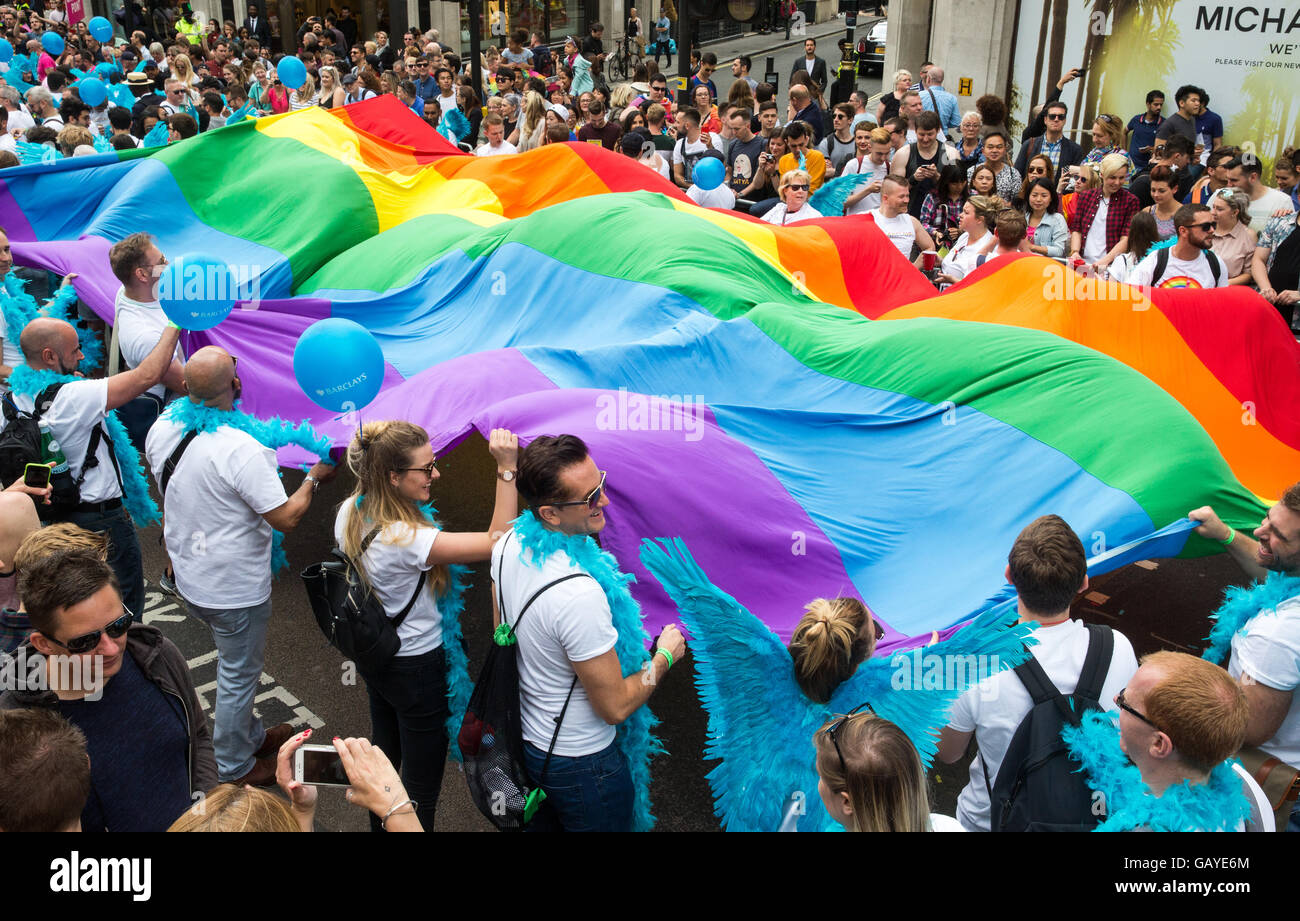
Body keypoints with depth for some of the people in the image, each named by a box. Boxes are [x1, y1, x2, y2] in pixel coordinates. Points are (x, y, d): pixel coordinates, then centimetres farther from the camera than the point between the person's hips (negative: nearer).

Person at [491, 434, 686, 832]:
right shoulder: (578, 594, -38)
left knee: (539, 822, 30)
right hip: (580, 761, -7)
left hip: (524, 736, 7)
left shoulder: (508, 545, -12)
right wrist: (665, 656, -12)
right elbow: (615, 707, -27)